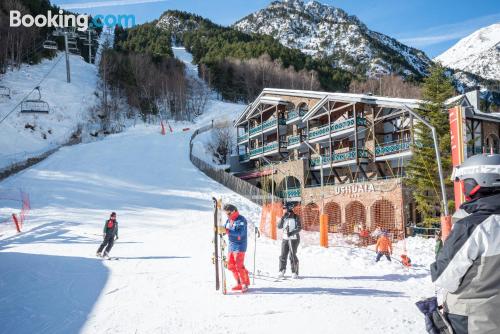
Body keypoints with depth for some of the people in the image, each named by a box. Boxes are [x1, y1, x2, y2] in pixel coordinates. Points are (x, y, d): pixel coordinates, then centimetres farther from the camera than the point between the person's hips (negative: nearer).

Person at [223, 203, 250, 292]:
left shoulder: (241, 220, -13)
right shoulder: (228, 220, 11)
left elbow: (240, 233, -24)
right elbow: (225, 230, 13)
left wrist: (228, 231, -33)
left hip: (239, 246, -8)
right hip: (231, 246, 8)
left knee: (239, 265, -11)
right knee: (231, 265, 8)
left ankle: (245, 284, 4)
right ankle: (239, 284, 18)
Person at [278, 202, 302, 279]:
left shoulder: (296, 217, -6)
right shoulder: (284, 218, 9)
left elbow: (299, 228, -11)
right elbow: (279, 226, 2)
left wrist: (292, 233, -24)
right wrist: (283, 218, -10)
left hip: (293, 239, -5)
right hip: (285, 239, 5)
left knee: (293, 256, -3)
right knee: (283, 255, 4)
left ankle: (295, 272, 7)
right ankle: (282, 271, 15)